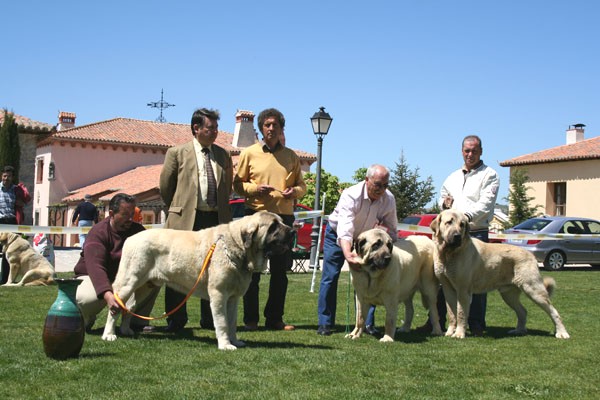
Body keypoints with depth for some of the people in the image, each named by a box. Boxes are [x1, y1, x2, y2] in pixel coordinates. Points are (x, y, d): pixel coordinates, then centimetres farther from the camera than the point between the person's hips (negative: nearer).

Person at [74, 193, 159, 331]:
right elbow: (95, 266, -37)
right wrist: (107, 295, -53)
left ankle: (137, 320, -4)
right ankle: (86, 320, 0)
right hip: (93, 277, -5)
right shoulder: (98, 233, -22)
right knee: (85, 298, -39)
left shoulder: (137, 230, -1)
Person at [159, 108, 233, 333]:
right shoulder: (177, 153, 2)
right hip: (185, 220, -3)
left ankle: (210, 319, 16)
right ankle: (176, 320, 9)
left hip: (216, 219, 3)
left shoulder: (223, 155, 12)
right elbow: (165, 187, 7)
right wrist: (178, 210, 11)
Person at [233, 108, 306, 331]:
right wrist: (255, 188, -12)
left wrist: (295, 191, -5)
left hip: (284, 217, 3)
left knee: (280, 272, 5)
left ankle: (274, 319, 13)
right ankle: (250, 319, 6)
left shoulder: (291, 156, 13)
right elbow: (237, 183, 6)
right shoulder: (249, 153, 6)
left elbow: (301, 186, 18)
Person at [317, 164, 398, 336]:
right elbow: (344, 230, -48)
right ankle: (325, 323, 1)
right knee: (330, 277, -7)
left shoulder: (388, 199, -22)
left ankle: (368, 323, 2)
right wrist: (348, 254, -64)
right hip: (337, 235, -4)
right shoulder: (351, 196, -36)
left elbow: (392, 230, -11)